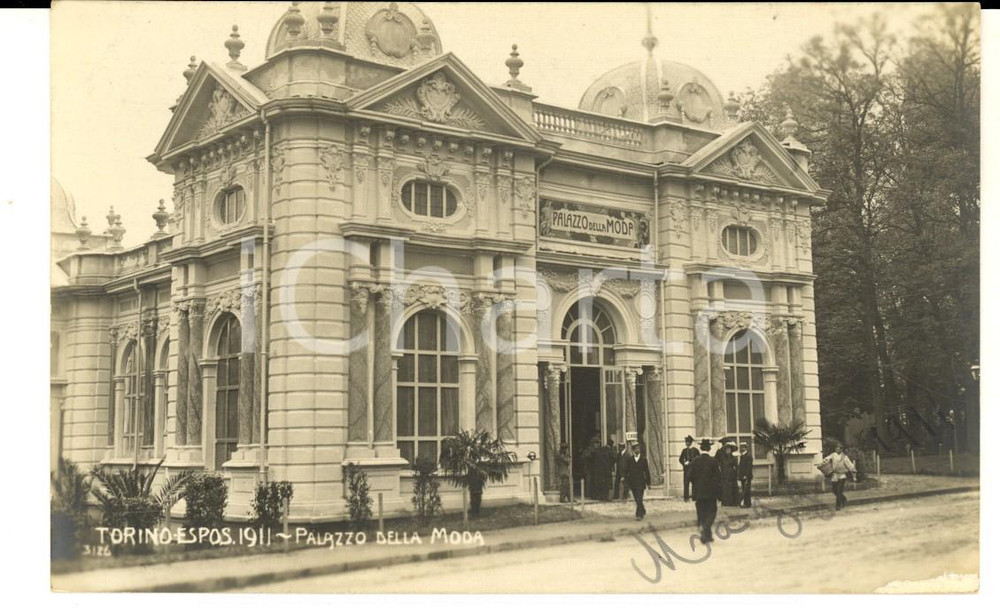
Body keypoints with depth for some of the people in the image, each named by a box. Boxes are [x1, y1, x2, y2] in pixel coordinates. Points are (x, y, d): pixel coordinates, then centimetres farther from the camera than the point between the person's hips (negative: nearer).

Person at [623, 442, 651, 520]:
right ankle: (643, 512, 31)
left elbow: (647, 471, 4)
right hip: (632, 483, 2)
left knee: (639, 499, -11)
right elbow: (626, 471, 6)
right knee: (637, 500, 11)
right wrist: (627, 481, 1)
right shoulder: (629, 459, 5)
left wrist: (648, 483, 3)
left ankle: (639, 515, -9)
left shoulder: (643, 459, 2)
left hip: (641, 482, -2)